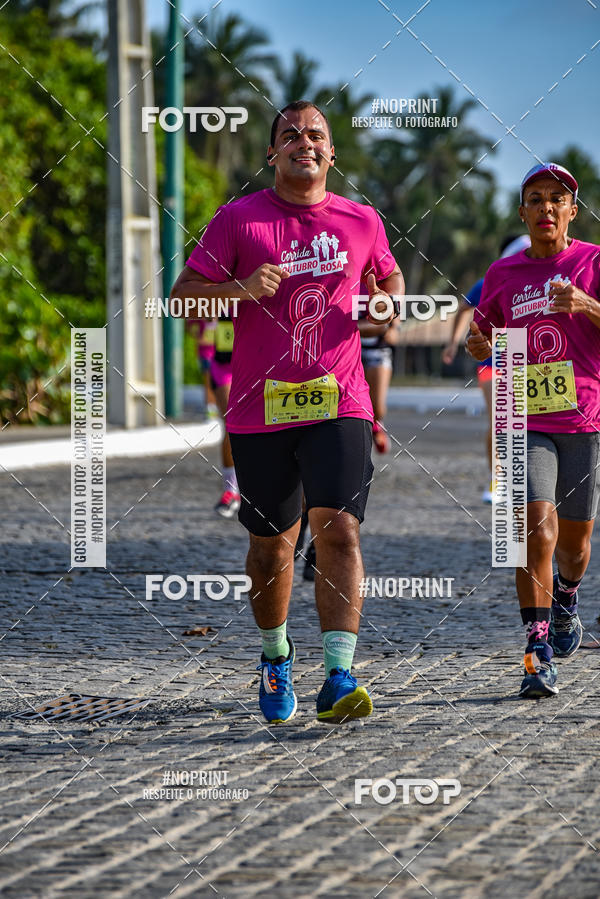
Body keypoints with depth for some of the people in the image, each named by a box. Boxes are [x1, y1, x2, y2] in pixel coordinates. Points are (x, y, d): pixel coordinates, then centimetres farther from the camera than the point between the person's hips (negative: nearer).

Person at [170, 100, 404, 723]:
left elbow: (390, 278, 25)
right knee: (271, 542, 9)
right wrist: (242, 289, -18)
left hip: (338, 403, 0)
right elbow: (181, 296, 0)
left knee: (338, 529, -15)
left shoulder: (361, 222, 9)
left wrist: (388, 302, 1)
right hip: (259, 408, 0)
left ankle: (338, 679, -20)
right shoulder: (238, 219, 1)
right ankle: (275, 655, 35)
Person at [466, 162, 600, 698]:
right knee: (536, 525, -18)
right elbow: (484, 337, 18)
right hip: (526, 422, 0)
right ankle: (539, 654, -17)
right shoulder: (503, 274, 8)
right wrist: (480, 345, -6)